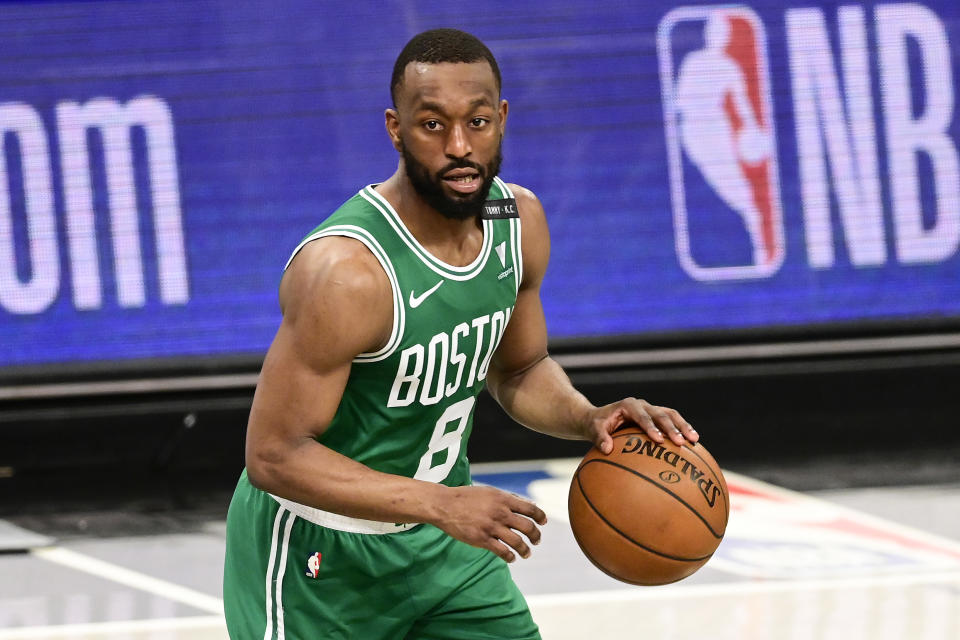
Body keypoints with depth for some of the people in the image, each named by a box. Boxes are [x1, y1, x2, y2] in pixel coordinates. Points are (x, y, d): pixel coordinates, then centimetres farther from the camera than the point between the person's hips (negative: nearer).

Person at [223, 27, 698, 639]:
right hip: (318, 553, -6)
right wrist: (441, 505, -33)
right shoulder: (346, 270, -30)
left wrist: (589, 418, -10)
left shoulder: (520, 220, -5)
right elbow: (274, 456, -27)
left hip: (439, 540, 7)